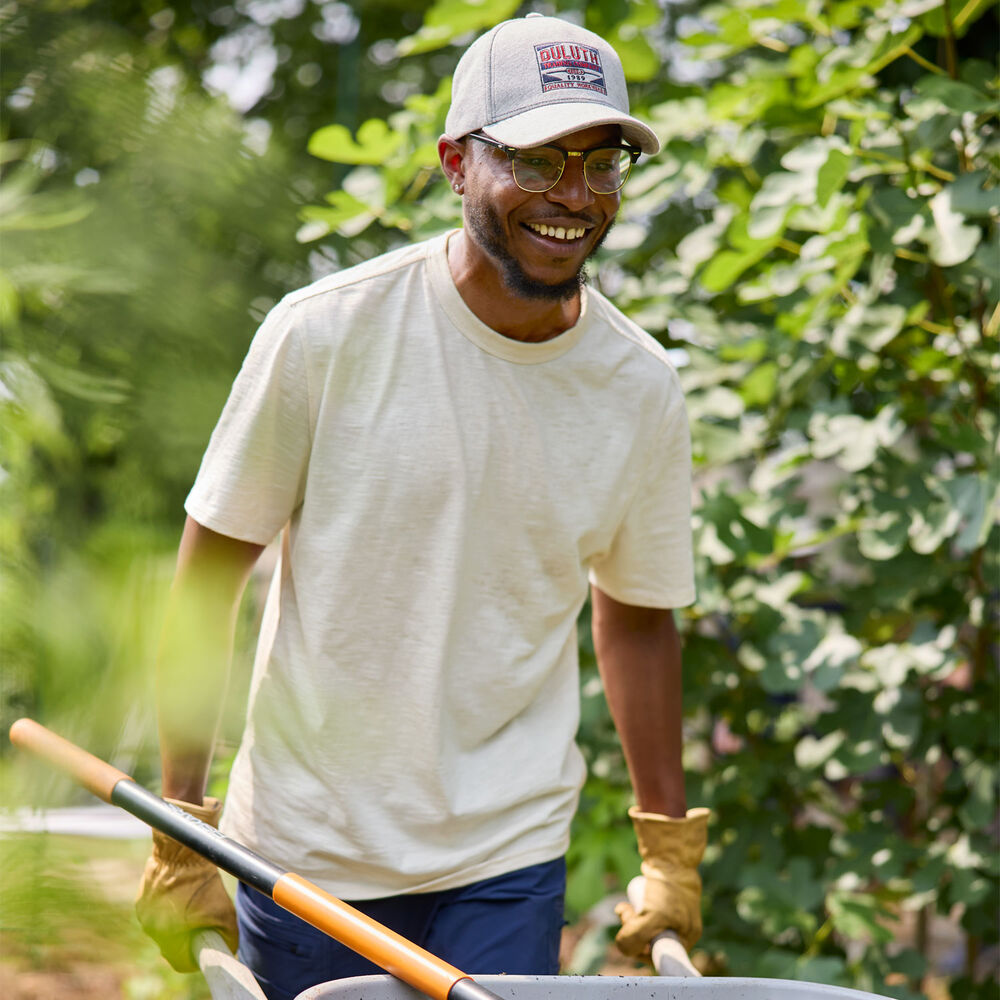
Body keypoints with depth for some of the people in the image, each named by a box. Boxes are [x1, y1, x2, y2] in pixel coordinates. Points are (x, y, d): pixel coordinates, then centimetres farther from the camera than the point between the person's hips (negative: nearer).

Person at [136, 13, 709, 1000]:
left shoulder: (641, 390, -2)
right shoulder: (326, 333, -12)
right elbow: (207, 577, -5)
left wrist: (670, 851, 13)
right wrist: (180, 838, -5)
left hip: (508, 857, 2)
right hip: (303, 845, -2)